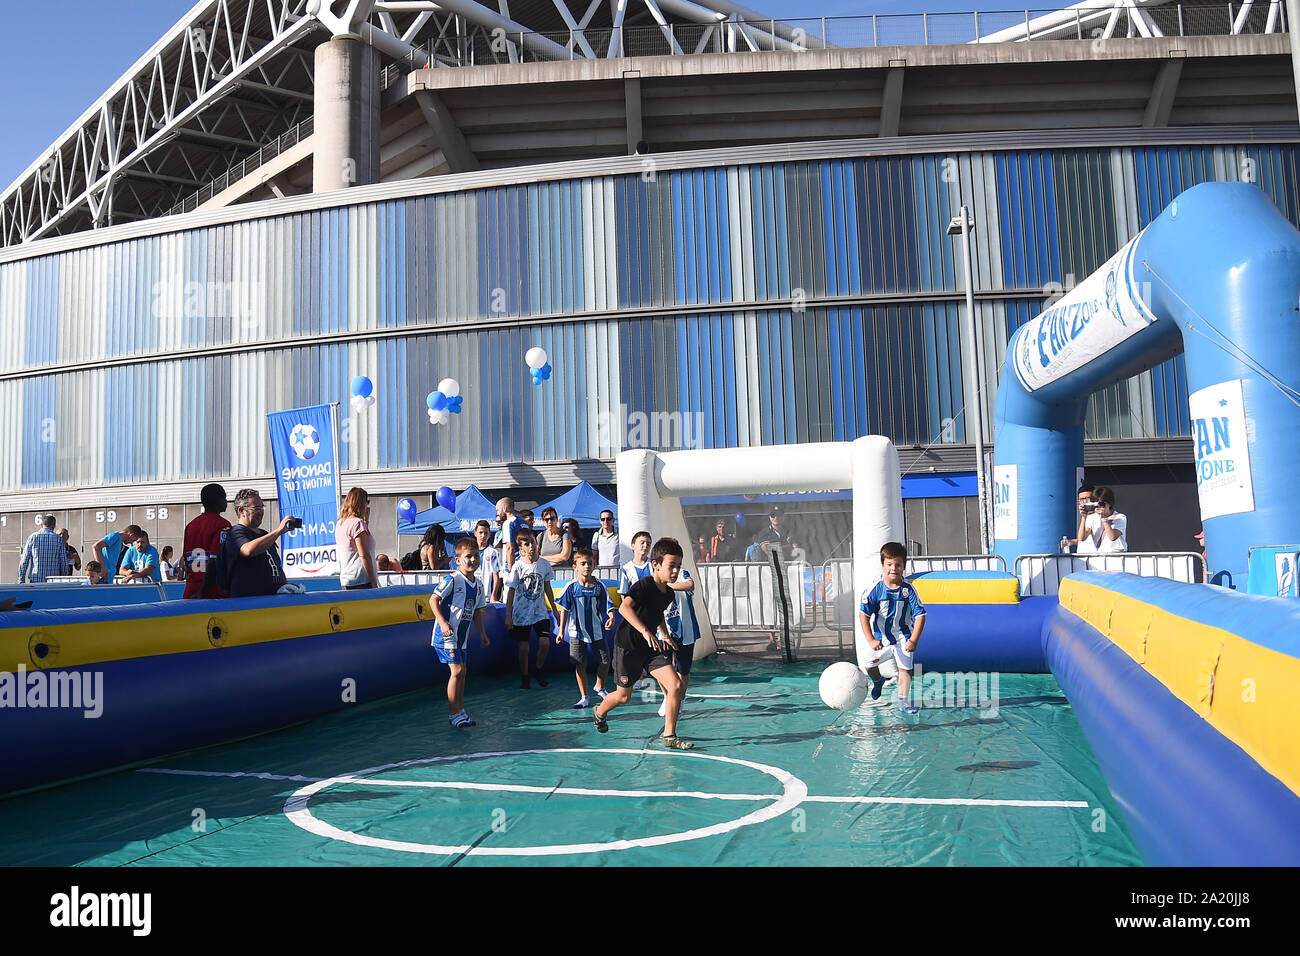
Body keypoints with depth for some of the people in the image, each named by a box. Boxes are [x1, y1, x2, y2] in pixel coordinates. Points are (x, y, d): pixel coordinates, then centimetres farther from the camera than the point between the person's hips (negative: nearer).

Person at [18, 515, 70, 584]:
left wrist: (21, 581, 8)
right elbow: (64, 563, 3)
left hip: (35, 581, 0)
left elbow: (24, 561, 3)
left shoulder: (33, 537, 3)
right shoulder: (59, 539, 2)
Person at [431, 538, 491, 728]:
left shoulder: (478, 584, 10)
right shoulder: (451, 580, -14)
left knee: (461, 672, 12)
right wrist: (443, 622, -24)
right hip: (447, 634, -8)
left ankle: (460, 711, 23)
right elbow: (434, 600, -15)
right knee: (457, 671, -11)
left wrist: (482, 633, 17)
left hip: (462, 636, 8)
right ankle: (454, 714, -1)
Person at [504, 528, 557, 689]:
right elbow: (511, 592, -5)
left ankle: (538, 671, 14)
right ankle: (525, 677, 22)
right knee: (524, 647, 3)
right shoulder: (518, 566, -8)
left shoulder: (544, 564, -1)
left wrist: (554, 609, 12)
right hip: (521, 613, -2)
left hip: (540, 611, 2)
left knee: (545, 642, -11)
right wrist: (508, 616, -8)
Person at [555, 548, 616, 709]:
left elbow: (608, 606, -3)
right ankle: (584, 698, 15)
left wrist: (611, 618, -24)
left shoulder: (600, 586, -4)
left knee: (605, 660, 6)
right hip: (577, 632, -1)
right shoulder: (572, 587, -7)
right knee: (580, 665, 2)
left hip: (597, 630, 2)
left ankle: (600, 687, 34)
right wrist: (561, 631, -1)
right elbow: (564, 610, 0)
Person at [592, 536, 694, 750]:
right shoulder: (644, 585, -21)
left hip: (651, 647, 6)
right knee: (623, 697, 9)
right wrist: (645, 631, -45)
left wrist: (664, 634, 13)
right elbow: (624, 607, -37)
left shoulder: (669, 594, 3)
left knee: (676, 685, -10)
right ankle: (599, 713, 43)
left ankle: (669, 736, 1)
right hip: (628, 646, -6)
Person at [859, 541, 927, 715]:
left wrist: (913, 640, -17)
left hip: (902, 634, -1)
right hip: (880, 634, 1)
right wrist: (870, 640, -20)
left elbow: (920, 615, -12)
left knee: (905, 667, -8)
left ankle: (902, 700, 8)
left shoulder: (908, 590, -16)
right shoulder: (875, 590, -17)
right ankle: (878, 681, 36)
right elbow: (863, 614, -15)